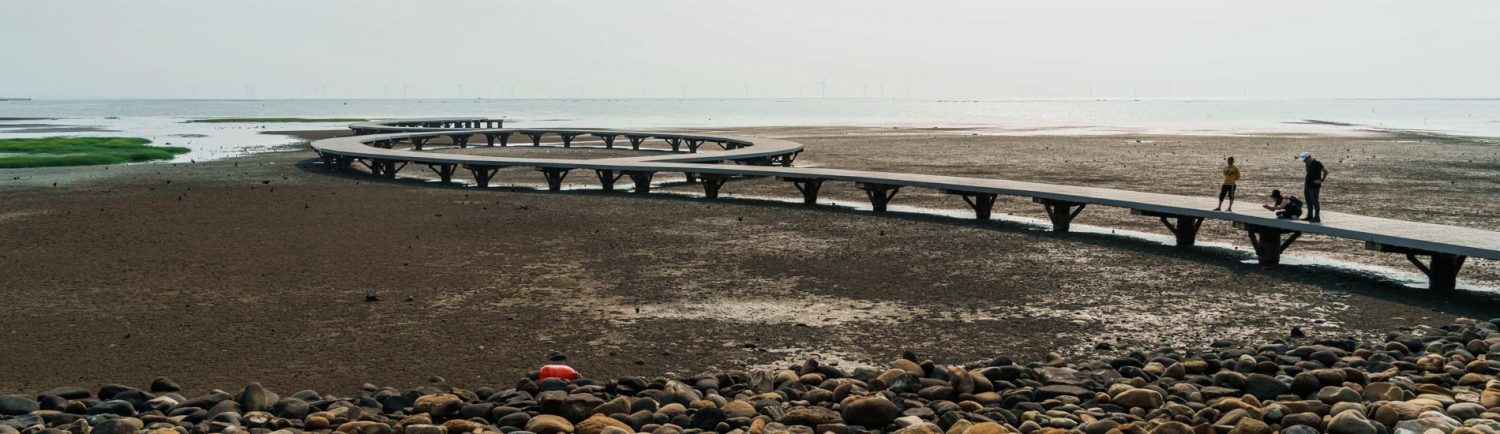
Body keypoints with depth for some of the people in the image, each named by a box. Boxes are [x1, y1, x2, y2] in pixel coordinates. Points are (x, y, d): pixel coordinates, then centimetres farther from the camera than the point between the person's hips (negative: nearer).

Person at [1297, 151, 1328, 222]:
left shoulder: (1317, 163, -15)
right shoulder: (1307, 163, 8)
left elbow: (1326, 171, -15)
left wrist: (1321, 180, -14)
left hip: (1314, 186, -8)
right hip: (1307, 185, 8)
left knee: (1315, 202, -5)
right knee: (1309, 202, 13)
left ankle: (1317, 217, 0)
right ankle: (1310, 216, 22)